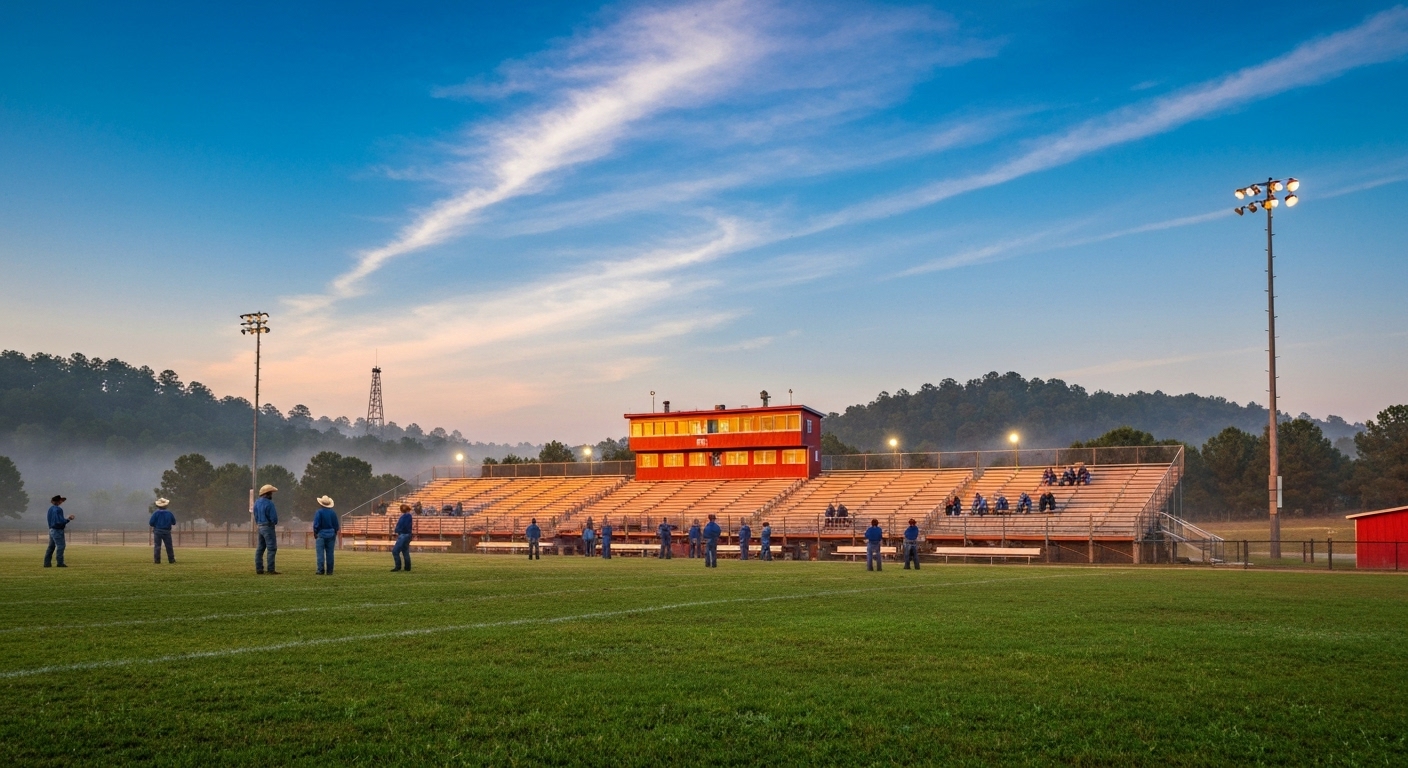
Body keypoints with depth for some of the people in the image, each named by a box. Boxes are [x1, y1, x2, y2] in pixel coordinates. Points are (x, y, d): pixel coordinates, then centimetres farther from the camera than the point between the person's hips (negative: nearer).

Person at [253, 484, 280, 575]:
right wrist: (274, 522, 4)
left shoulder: (256, 503, 9)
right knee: (272, 548, -6)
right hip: (268, 527, -9)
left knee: (260, 548, 15)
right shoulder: (269, 503, -17)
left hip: (259, 526, 9)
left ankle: (259, 568, 17)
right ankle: (270, 570, -10)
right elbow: (274, 518, -16)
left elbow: (255, 516, 13)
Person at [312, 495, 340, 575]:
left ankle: (321, 570, -8)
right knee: (330, 554, 5)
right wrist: (334, 534, 19)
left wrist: (315, 533, 5)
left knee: (320, 554, -3)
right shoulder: (333, 512, 5)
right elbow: (337, 525, 9)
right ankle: (329, 571, 6)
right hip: (331, 535, 4)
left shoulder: (319, 512, -8)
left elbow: (316, 525, -9)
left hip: (321, 535, -4)